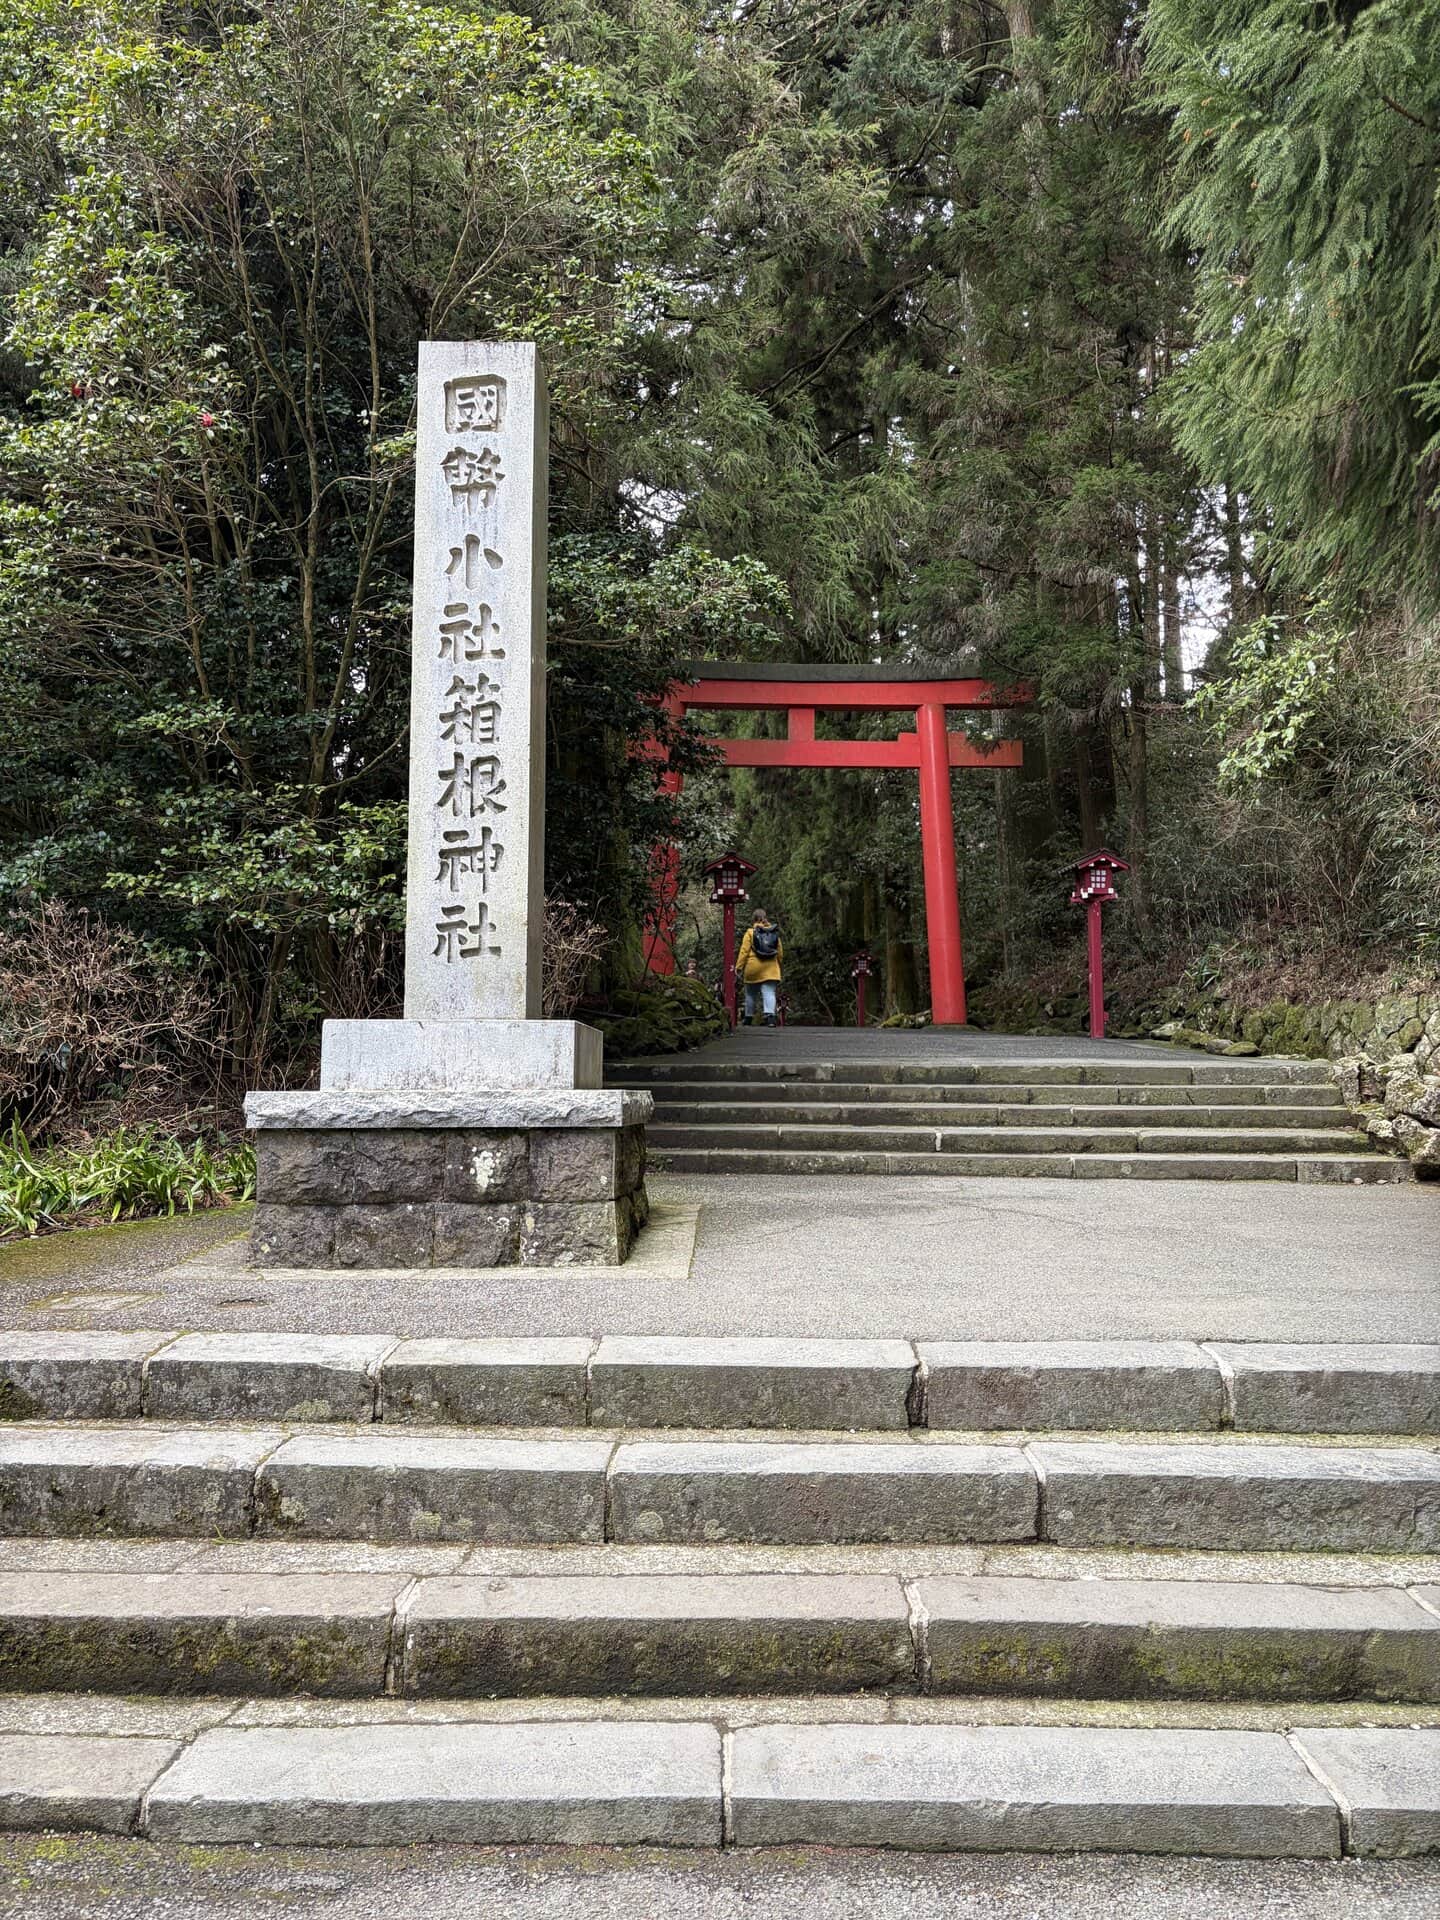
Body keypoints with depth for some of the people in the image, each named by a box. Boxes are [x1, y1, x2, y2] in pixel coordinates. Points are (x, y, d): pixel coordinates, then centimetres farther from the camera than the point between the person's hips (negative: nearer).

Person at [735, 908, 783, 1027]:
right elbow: (780, 952, 12)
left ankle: (748, 1017, 23)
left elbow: (744, 951, -8)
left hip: (753, 969, -1)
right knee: (769, 993, -6)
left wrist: (739, 967, -5)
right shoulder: (774, 932, 8)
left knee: (750, 994, 13)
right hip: (770, 968, 2)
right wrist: (778, 964, 25)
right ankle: (770, 1014, -26)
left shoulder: (751, 931, -3)